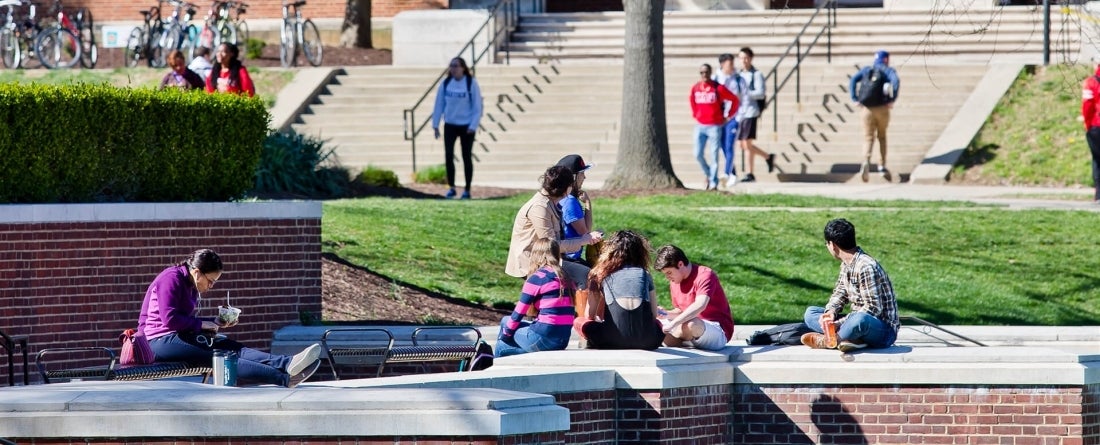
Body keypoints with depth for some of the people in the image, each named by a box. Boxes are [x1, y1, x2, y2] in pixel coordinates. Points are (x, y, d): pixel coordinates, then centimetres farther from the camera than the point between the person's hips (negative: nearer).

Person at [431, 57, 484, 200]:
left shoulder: (471, 84, -8)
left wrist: (473, 126, -13)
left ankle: (467, 190, 12)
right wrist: (435, 124, 4)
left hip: (466, 126, -3)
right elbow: (439, 105, 7)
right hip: (450, 125, 3)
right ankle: (451, 188, 9)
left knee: (467, 157, 4)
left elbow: (477, 107, -6)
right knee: (448, 156, -2)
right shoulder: (446, 84, 2)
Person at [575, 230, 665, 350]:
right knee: (657, 322, 37)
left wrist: (599, 320, 41)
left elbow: (589, 315, 19)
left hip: (614, 340, -1)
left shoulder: (604, 274, 16)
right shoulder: (645, 274, 19)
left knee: (579, 321, 24)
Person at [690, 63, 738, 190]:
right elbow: (691, 100, 26)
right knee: (698, 154, 0)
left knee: (713, 155, -4)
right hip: (700, 126, 4)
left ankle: (713, 183, 1)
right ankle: (707, 174, 25)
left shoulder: (718, 88, -8)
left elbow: (734, 100, -1)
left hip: (715, 126, -4)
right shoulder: (695, 88, 4)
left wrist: (728, 116, 1)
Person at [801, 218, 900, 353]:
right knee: (810, 313, 4)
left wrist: (838, 323, -25)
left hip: (883, 331, -10)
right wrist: (831, 312, -6)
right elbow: (840, 293, 18)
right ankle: (853, 340, -19)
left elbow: (873, 309, -25)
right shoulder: (846, 265, 8)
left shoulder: (865, 267, -21)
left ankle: (826, 341, -16)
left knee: (860, 319, -42)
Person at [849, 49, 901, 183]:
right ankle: (882, 166, 17)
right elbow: (896, 81, -16)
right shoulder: (888, 71, 5)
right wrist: (892, 100, -12)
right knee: (882, 136, 21)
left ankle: (866, 162, -27)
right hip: (882, 108, -1)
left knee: (868, 138, 0)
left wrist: (855, 99, -2)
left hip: (866, 109, 1)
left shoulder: (866, 70, 15)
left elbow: (853, 81, 0)